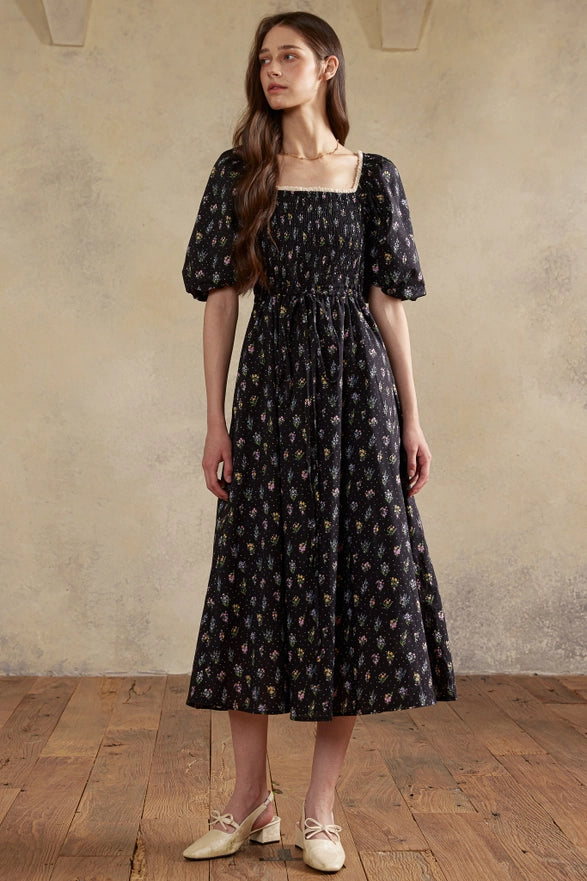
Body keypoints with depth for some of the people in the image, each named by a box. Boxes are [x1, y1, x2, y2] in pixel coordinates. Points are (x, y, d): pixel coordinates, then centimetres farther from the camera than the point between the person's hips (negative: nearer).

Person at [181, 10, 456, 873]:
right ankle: (250, 803, 17)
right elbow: (221, 297, 4)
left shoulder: (372, 177, 7)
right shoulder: (239, 174, 8)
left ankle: (320, 811, 12)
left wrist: (411, 419, 1)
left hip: (354, 389, 0)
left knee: (354, 576, -1)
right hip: (269, 390, 1)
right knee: (258, 579, 3)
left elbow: (388, 300, 5)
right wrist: (216, 419, -2)